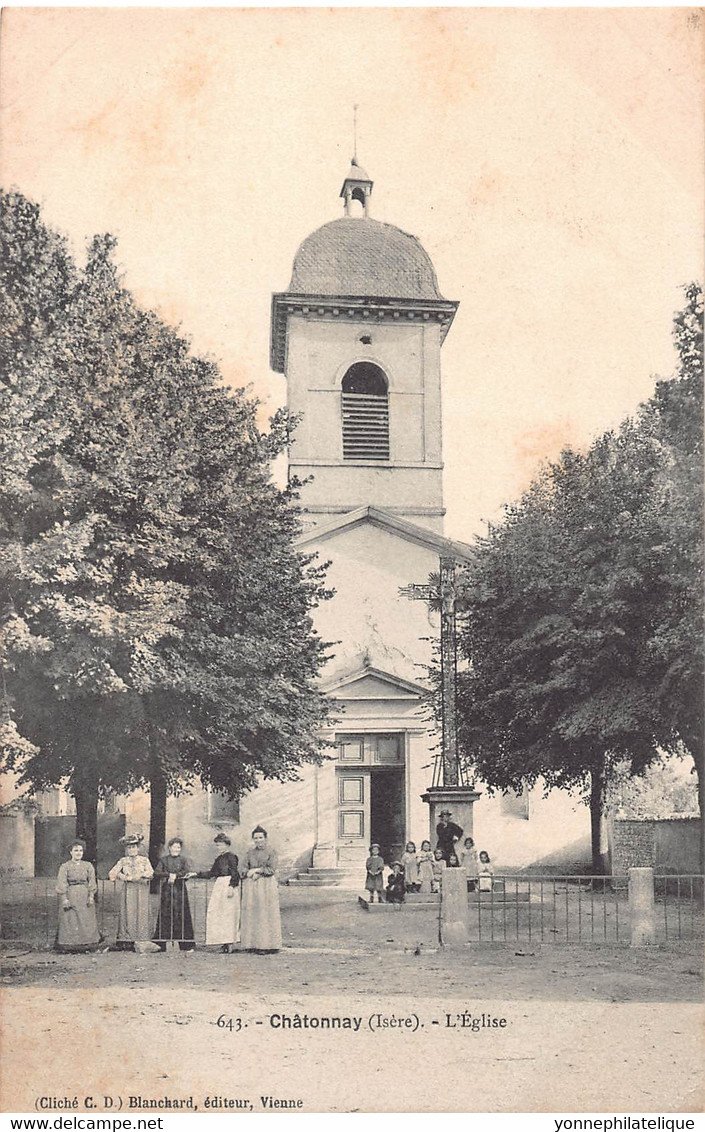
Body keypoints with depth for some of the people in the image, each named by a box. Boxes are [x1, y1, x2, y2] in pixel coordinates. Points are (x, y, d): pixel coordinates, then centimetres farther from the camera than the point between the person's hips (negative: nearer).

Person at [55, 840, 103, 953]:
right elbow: (61, 883, -3)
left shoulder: (88, 866, 9)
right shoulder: (65, 866, 2)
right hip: (70, 896, -2)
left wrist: (91, 896, -5)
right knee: (70, 921, -4)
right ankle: (70, 946, 0)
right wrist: (64, 898, -12)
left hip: (85, 896, 2)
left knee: (87, 921, 1)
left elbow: (92, 881, 6)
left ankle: (88, 945, 6)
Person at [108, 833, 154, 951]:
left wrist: (140, 875, -14)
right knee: (127, 914, -7)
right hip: (127, 892, 0)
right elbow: (112, 873, -1)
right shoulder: (123, 861, 10)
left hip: (141, 892, 0)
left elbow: (150, 873, -2)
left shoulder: (144, 860, 10)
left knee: (141, 914, -6)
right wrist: (128, 878, -8)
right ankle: (126, 942, -7)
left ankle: (141, 943, -6)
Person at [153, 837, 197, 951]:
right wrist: (169, 875, -13)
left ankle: (185, 944, -2)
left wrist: (175, 876, -13)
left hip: (180, 890, 0)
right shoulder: (163, 860, 9)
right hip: (166, 890, 0)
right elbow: (156, 872, -3)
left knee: (181, 914, -4)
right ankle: (161, 943, 1)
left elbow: (188, 873, -4)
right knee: (165, 915, -4)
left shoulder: (183, 860, 10)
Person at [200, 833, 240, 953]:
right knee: (216, 913, 5)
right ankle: (224, 942, 9)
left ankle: (229, 943, -4)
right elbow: (211, 873, 20)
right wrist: (196, 874, 15)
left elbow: (235, 874, -13)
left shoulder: (231, 857, -7)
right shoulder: (219, 859, 17)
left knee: (228, 913, -6)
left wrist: (231, 887, -21)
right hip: (219, 886, 9)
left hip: (228, 886, -9)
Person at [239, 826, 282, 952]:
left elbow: (271, 869, -7)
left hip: (267, 886, -3)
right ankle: (252, 945, 2)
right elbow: (242, 869, 6)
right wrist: (251, 874, -12)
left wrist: (256, 870, -9)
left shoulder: (270, 852, 3)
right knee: (251, 914, -1)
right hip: (251, 886, 3)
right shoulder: (250, 853, 13)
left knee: (266, 914, -6)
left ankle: (267, 944, -4)